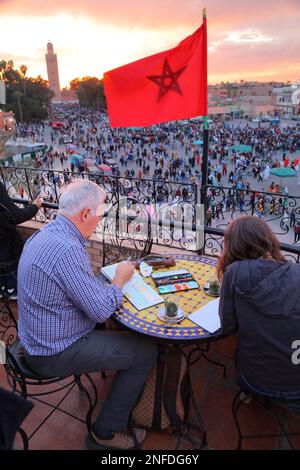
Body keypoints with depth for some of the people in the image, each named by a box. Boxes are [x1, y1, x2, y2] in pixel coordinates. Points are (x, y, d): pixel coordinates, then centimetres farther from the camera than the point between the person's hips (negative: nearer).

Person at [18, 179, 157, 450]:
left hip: (38, 339, 10)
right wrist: (120, 279, -9)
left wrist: (110, 279, 2)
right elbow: (101, 310, -25)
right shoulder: (68, 250, -31)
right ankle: (106, 433, 13)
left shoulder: (43, 235, 2)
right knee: (146, 352, -3)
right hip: (55, 353, -9)